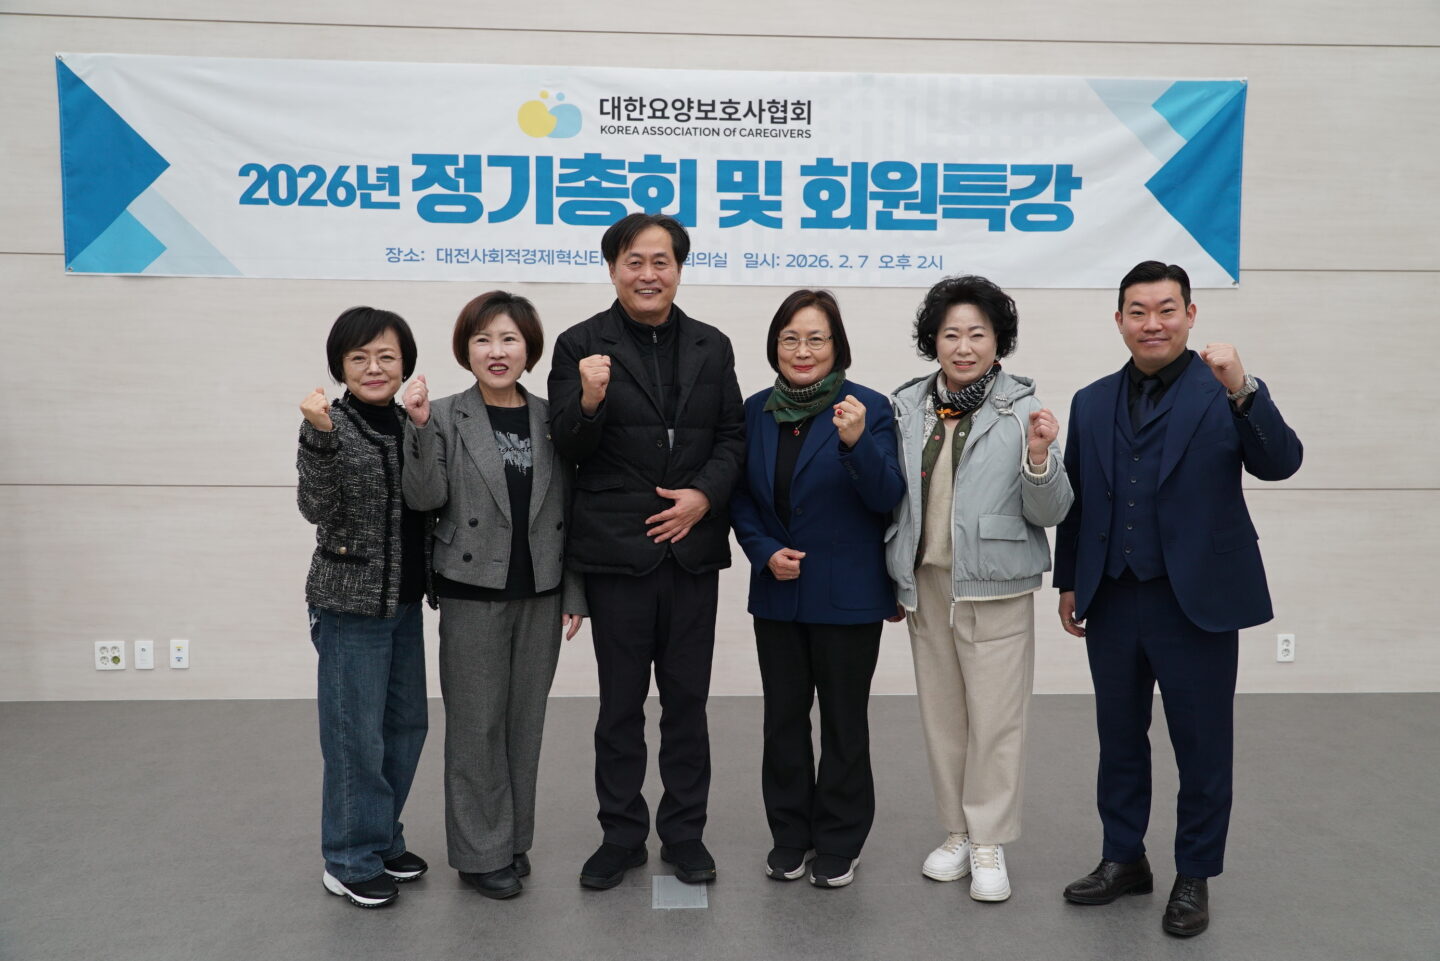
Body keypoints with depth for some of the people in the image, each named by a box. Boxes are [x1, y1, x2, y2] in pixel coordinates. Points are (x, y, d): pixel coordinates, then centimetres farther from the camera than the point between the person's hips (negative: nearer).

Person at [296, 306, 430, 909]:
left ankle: (383, 840, 32)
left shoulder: (411, 425, 6)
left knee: (407, 722, 15)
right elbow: (316, 508, -21)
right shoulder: (331, 426, -11)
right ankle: (350, 860, 17)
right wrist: (320, 437, -34)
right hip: (351, 603, -6)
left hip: (404, 599, 7)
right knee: (357, 733, 1)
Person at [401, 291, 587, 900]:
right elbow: (425, 499, -12)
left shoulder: (550, 419, 5)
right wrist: (419, 425, -22)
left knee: (525, 720, 12)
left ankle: (514, 840, 27)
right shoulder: (445, 418, -3)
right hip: (473, 593, -3)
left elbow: (567, 511, 7)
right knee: (477, 724, 4)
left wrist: (574, 592, 5)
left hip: (539, 594, 3)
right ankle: (481, 852, 18)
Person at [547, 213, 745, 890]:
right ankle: (622, 836, 24)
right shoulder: (581, 345, -2)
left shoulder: (711, 346, 9)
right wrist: (587, 400, -25)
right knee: (620, 702, 9)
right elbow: (567, 450, -5)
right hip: (617, 550, -2)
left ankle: (684, 833, 26)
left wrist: (705, 494, -9)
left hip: (693, 548, 3)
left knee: (687, 698, 12)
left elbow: (733, 435, 8)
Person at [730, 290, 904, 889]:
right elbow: (741, 497, 9)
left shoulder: (869, 408, -9)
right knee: (783, 718, 14)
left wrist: (856, 442, -32)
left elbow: (887, 498, -16)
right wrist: (765, 551, -7)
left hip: (848, 595, -4)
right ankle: (790, 836, 30)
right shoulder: (757, 412, 4)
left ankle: (838, 843, 24)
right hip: (778, 592, 4)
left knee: (843, 721, 8)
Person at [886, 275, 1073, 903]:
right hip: (925, 580, 4)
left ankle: (989, 843, 17)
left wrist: (1038, 457, -23)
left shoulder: (1023, 410, -6)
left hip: (994, 585, -3)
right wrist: (891, 579, 10)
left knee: (995, 717, 2)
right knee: (942, 713, 13)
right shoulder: (906, 406, 3)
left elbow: (1050, 513, -5)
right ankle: (956, 832, 28)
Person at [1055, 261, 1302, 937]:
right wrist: (1068, 583, 11)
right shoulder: (1092, 403, 8)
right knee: (1119, 739, 15)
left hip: (1197, 601, -4)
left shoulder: (1223, 392, -4)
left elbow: (1279, 464, -18)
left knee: (1202, 746, 8)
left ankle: (1194, 877, 24)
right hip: (1112, 603, 4)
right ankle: (1123, 860, 31)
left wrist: (1243, 391, -31)